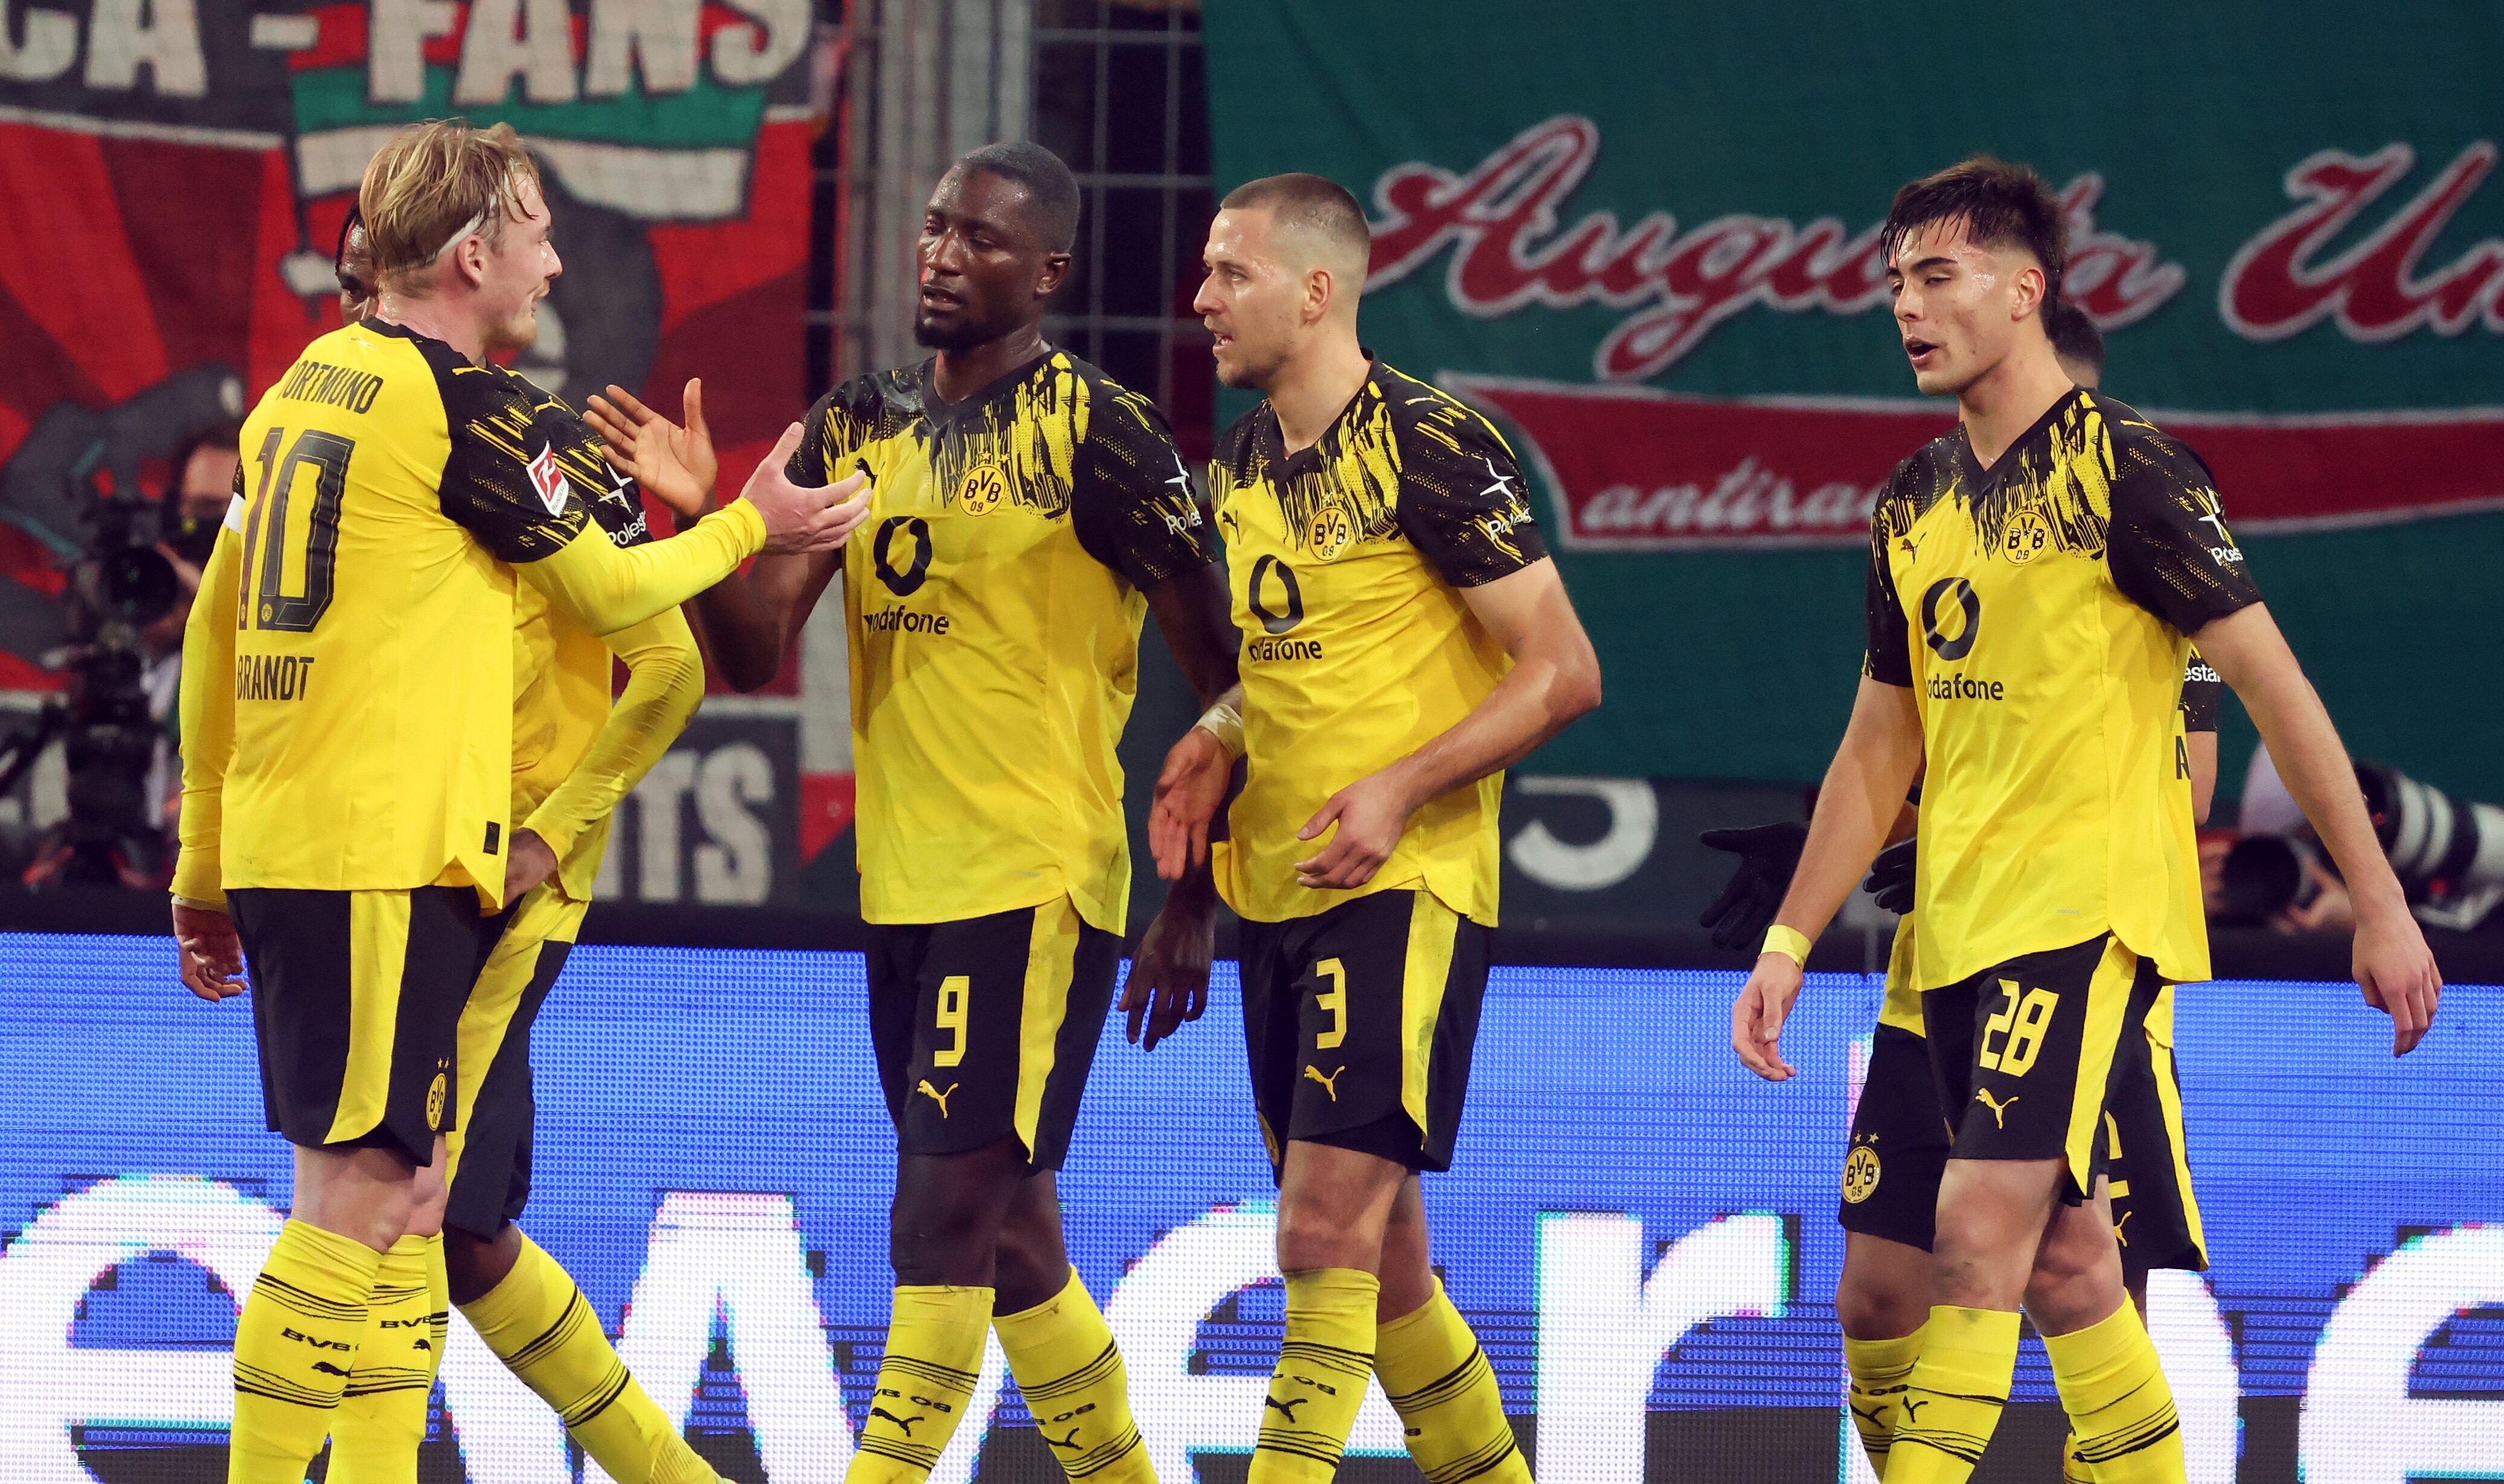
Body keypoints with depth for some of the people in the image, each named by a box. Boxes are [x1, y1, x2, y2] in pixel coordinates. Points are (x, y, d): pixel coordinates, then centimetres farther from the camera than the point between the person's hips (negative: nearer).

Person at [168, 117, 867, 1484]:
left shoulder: (302, 389, 15)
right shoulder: (471, 410, -9)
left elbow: (211, 636, 18)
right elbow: (609, 591, 3)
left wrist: (203, 865, 24)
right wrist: (753, 525, 20)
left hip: (275, 848, 9)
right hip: (389, 856, -9)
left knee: (382, 1189, 14)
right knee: (366, 1194, -9)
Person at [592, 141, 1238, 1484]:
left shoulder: (1096, 436, -10)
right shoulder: (856, 429, 10)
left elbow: (1225, 680, -7)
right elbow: (754, 655, 7)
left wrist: (1195, 904, -7)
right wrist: (700, 517, -12)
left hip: (1037, 883, -7)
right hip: (905, 888, 7)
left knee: (945, 1219, -13)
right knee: (1008, 1239, 14)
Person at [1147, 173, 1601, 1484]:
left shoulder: (1431, 449, -13)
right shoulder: (1242, 465, 12)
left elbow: (1563, 673, -12)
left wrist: (1399, 788, -20)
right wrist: (1213, 747, 6)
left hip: (1404, 888, -8)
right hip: (1274, 888, 8)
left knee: (1327, 1237, -15)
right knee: (1377, 1258, 12)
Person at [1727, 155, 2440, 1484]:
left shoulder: (2121, 467, -8)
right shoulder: (1915, 503, 13)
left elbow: (2275, 687, -8)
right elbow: (1878, 752, 19)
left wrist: (2380, 908, -9)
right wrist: (1788, 943, 12)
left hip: (2090, 913, -8)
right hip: (1959, 926, 8)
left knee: (1980, 1234, -17)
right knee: (2063, 1262, 9)